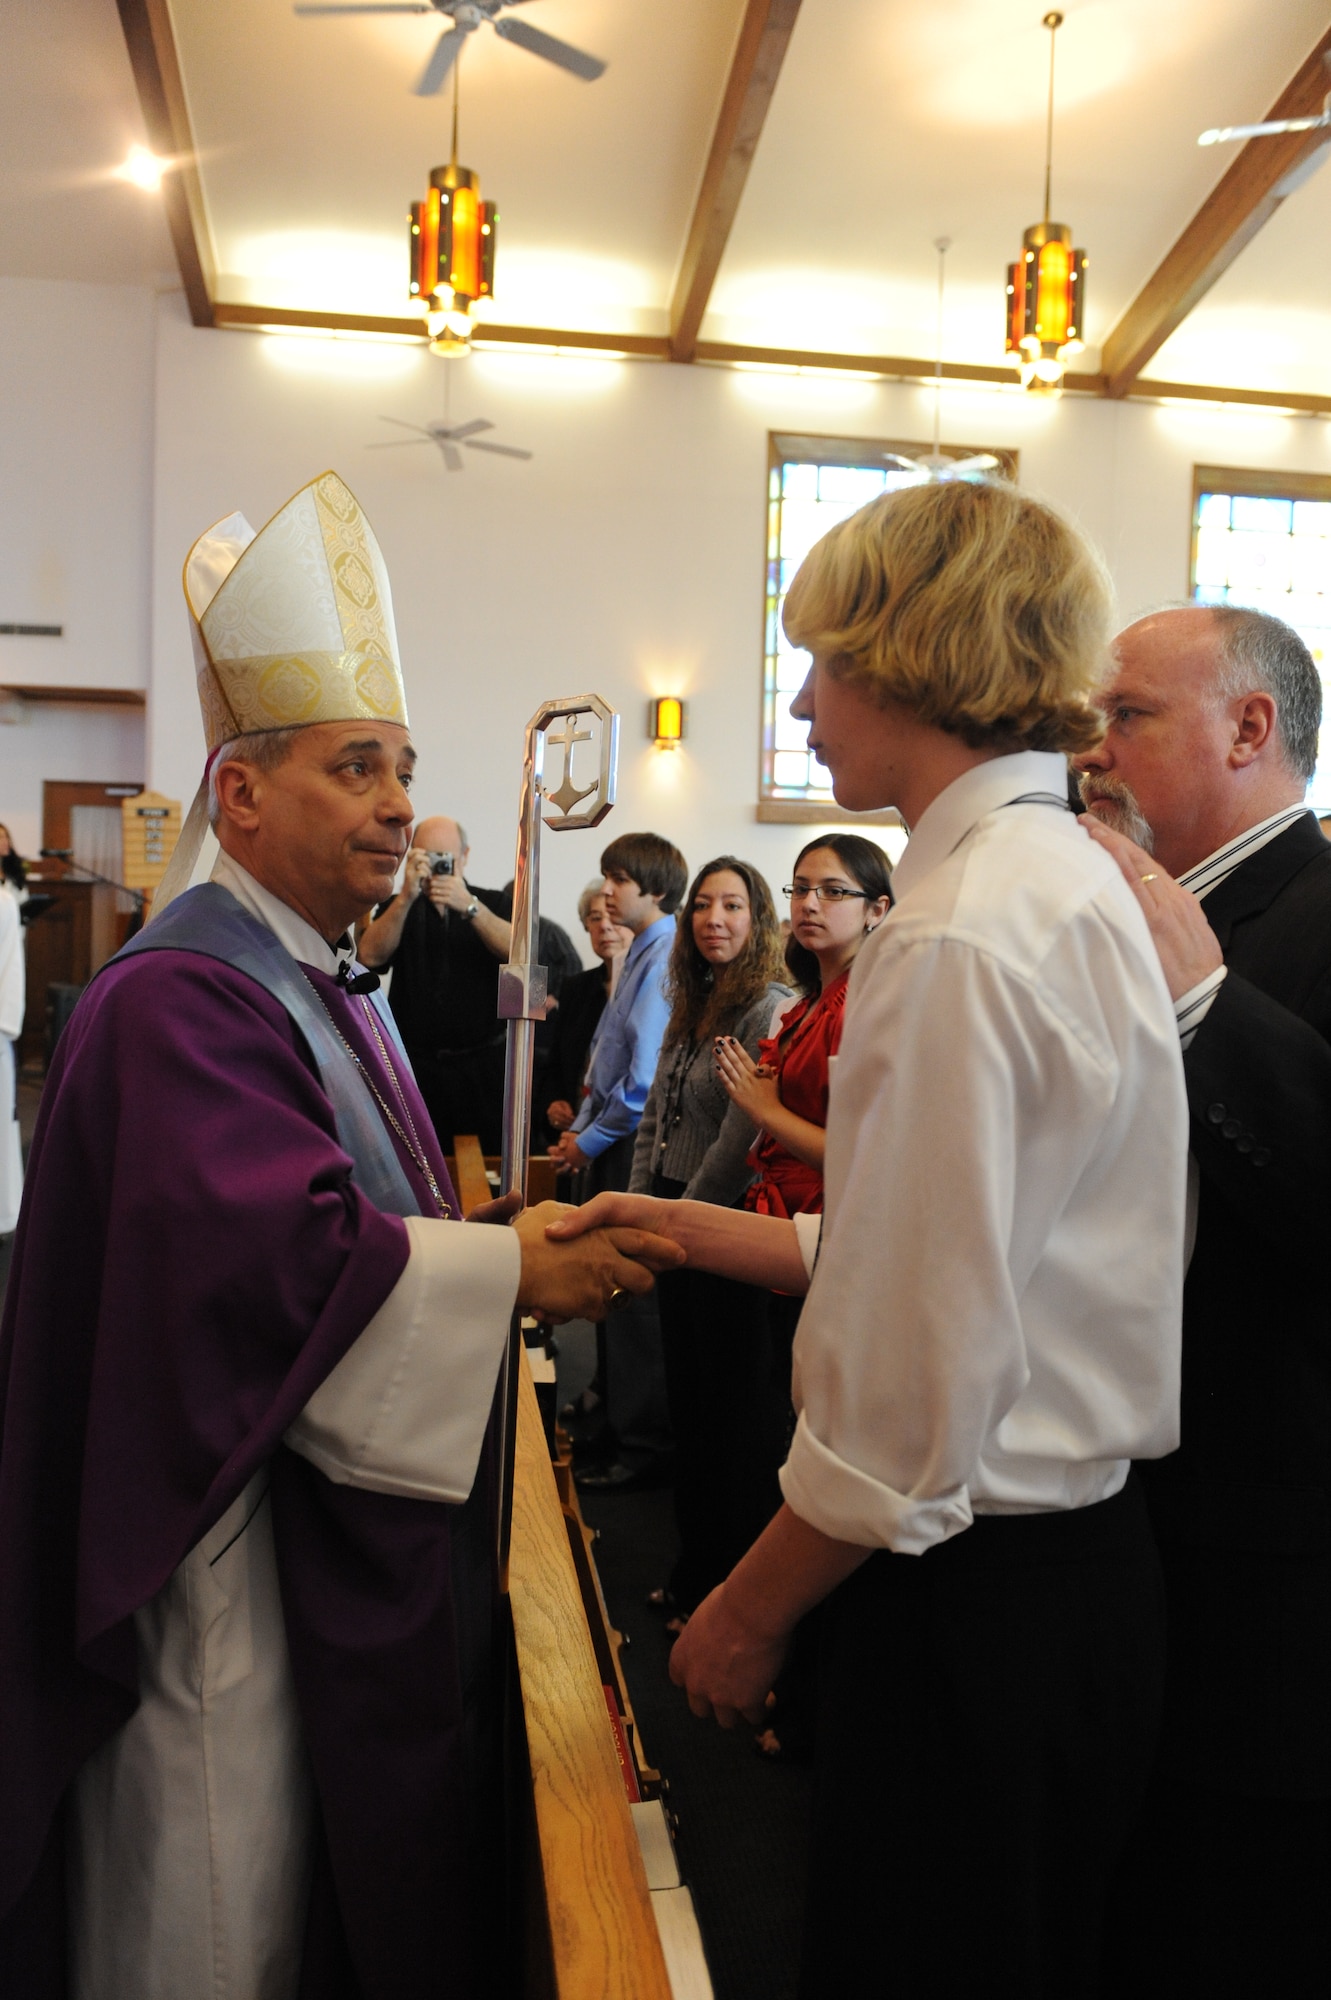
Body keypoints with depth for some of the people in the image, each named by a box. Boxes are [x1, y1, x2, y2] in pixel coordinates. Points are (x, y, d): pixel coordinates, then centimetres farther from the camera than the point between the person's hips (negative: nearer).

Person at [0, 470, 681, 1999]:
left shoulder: (334, 993, 13)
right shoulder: (176, 996, -19)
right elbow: (286, 1249, -28)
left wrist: (501, 1235, 2)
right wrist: (515, 1272, -20)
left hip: (355, 1519, 9)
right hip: (234, 1531, -9)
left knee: (353, 1864, 21)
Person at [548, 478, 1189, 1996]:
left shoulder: (957, 941, -24)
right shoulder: (1071, 879, 8)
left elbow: (911, 1401, -24)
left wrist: (748, 1613, -9)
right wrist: (686, 1224, 13)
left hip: (974, 1595, -9)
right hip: (1078, 1550, 10)